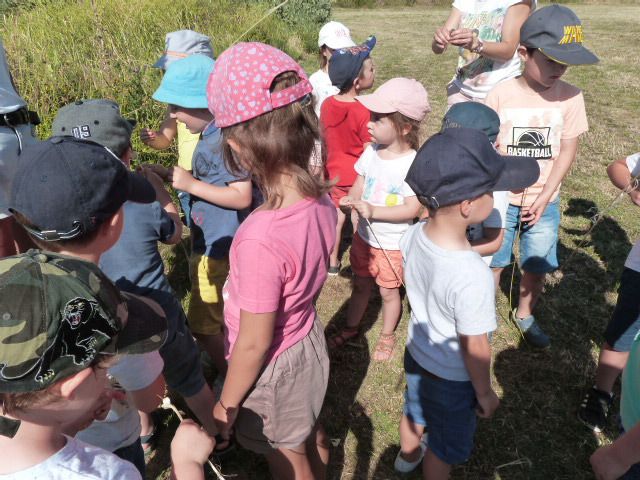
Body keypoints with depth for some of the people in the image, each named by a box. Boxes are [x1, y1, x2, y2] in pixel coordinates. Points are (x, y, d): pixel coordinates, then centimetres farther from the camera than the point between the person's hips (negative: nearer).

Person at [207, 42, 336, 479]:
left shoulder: (262, 238, -38)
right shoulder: (322, 199, -16)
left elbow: (255, 344, -25)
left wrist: (226, 405, -8)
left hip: (274, 368, -7)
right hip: (308, 344, 7)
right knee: (311, 440, 36)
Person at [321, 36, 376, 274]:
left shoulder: (327, 104, -7)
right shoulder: (364, 113, -25)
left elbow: (324, 139, 4)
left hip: (335, 172, 5)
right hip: (359, 175, -5)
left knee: (336, 216, 19)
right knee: (359, 221, 13)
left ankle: (332, 261, 33)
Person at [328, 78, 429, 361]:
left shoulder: (412, 164, -24)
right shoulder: (372, 151, -6)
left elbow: (412, 209, -25)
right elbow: (359, 185, 3)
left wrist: (373, 210, -34)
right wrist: (351, 200, -20)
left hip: (392, 244, -5)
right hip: (364, 236, 5)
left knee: (388, 292, 16)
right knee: (360, 285, 23)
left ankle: (387, 335, 40)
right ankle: (351, 328, 44)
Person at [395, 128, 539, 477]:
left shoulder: (413, 236, -20)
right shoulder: (472, 277, -40)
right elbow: (475, 349, -25)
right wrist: (485, 393, -7)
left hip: (416, 353, 7)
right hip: (452, 379, -7)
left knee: (414, 412, 35)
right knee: (444, 448, 23)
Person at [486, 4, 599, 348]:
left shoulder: (570, 96, -6)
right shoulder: (501, 94, -11)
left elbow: (567, 151, -3)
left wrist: (544, 198, -9)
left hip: (545, 202, 2)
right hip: (502, 200, -2)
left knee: (538, 266, 13)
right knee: (493, 263, 10)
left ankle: (524, 315, 37)